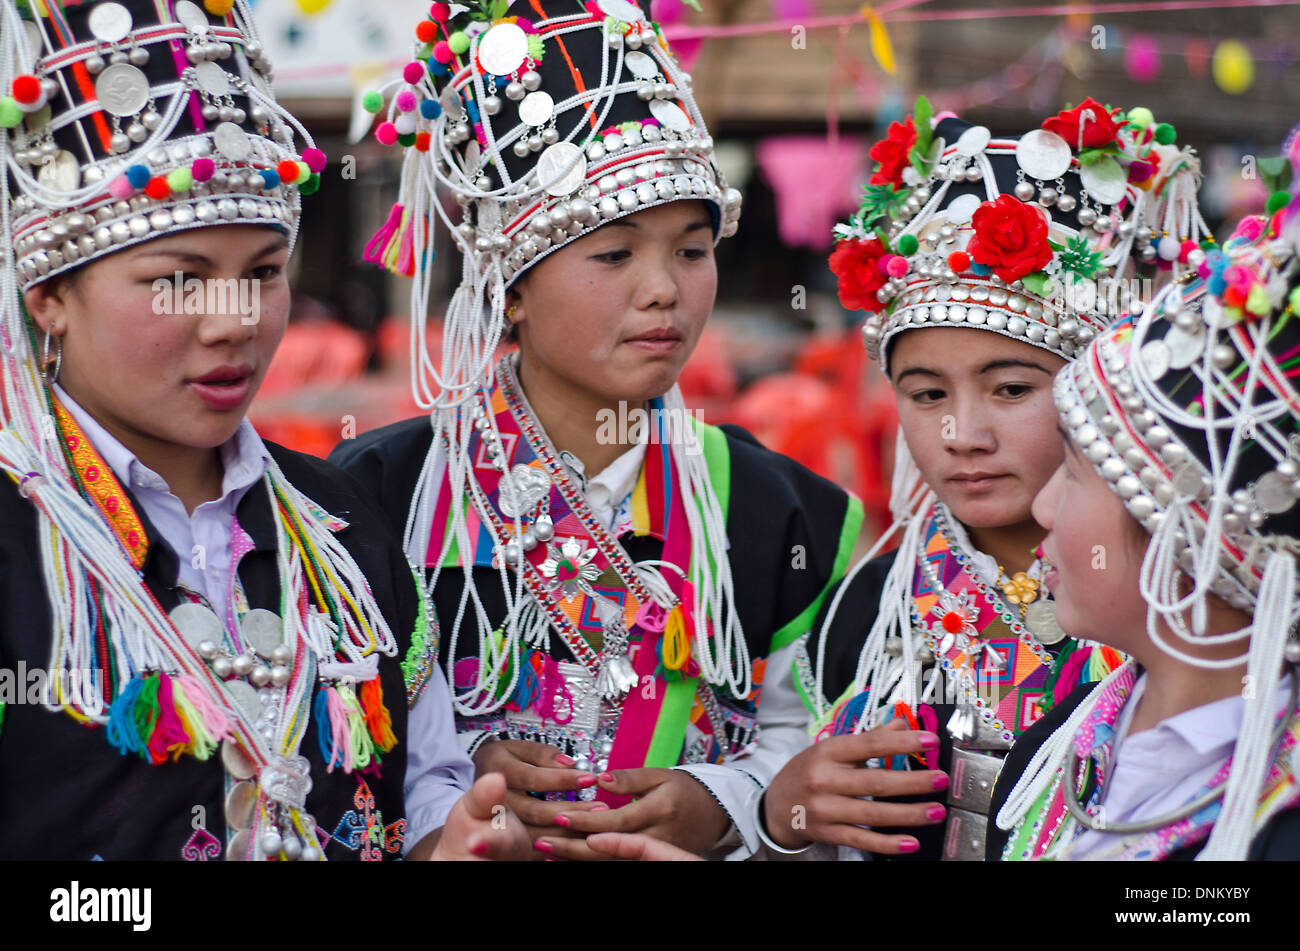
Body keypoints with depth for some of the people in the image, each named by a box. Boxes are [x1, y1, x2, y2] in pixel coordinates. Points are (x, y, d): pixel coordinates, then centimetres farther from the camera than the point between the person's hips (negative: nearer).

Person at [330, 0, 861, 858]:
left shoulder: (782, 512, 4)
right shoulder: (382, 490, -1)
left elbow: (808, 744, 7)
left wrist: (721, 805, -10)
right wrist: (461, 774, -13)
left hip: (692, 848, 1)